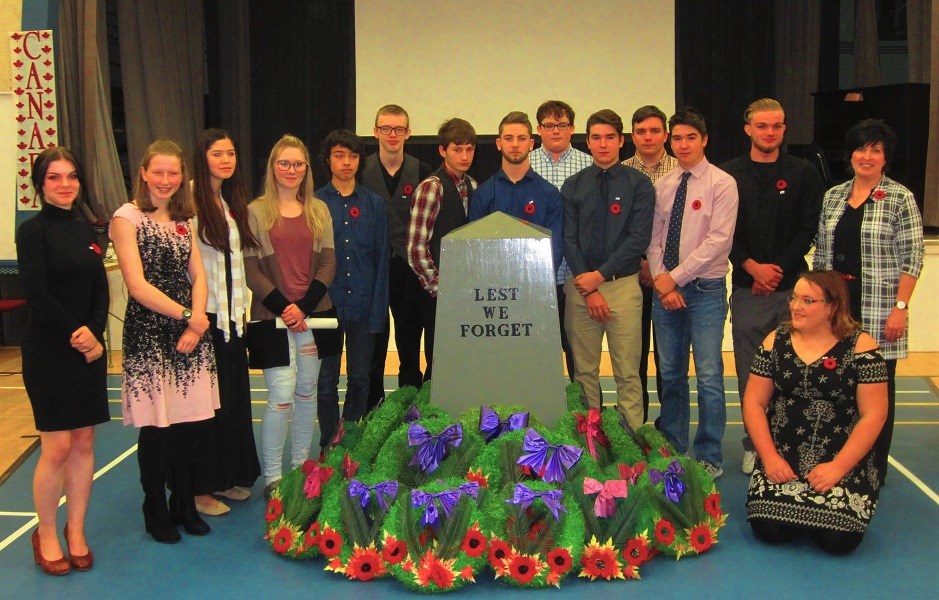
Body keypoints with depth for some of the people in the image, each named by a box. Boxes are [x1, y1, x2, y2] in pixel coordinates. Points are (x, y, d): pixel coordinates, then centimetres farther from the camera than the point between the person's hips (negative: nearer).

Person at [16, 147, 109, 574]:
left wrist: (94, 334, -9)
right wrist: (75, 332, -13)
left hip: (90, 348, 5)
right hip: (48, 352, -5)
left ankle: (76, 532, 20)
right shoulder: (32, 231, -5)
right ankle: (46, 535, 16)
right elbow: (36, 295, -14)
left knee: (84, 443, 7)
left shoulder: (86, 232, 11)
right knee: (57, 448, -3)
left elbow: (101, 292, 6)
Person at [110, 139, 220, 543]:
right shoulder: (127, 217, -4)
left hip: (190, 331, 5)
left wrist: (196, 323, -7)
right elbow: (137, 285, -11)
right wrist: (188, 316, -11)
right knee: (157, 427, 1)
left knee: (198, 425, 4)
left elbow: (198, 276, 8)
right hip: (148, 334, -5)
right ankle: (156, 514, 20)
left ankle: (185, 505, 23)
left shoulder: (183, 219, 15)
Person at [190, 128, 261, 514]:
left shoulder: (233, 201, 14)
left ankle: (230, 477, 26)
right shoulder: (190, 199, -11)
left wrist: (241, 306, 15)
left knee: (235, 394, 13)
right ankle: (200, 487, 11)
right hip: (203, 315, -8)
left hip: (231, 313, 8)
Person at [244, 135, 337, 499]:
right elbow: (251, 269, -3)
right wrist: (284, 308, -12)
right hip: (273, 315, -3)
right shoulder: (256, 212, 1)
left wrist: (304, 306, -8)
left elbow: (328, 263, 5)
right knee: (281, 395, -9)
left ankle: (302, 468, 21)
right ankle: (272, 477, 3)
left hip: (313, 314, 3)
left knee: (307, 391, 9)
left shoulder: (319, 210, 9)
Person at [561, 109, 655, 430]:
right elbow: (569, 239, 3)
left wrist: (599, 275, -11)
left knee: (627, 373, 0)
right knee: (584, 370, 7)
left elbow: (639, 238, -6)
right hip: (580, 285, 2)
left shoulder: (639, 184, 1)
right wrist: (587, 289, -7)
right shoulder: (573, 186, 8)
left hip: (623, 285, -2)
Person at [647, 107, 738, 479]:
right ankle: (672, 450, 23)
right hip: (664, 289, 5)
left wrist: (676, 277, -13)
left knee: (708, 377, -2)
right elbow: (653, 238, 9)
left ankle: (709, 458, 10)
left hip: (705, 290, -5)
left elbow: (718, 239, -13)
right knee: (670, 374, 11)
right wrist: (660, 278, -6)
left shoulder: (722, 184, -5)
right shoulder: (662, 186, 10)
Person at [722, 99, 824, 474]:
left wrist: (777, 269, -7)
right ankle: (754, 444, 14)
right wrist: (753, 267, -9)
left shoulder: (803, 174, 7)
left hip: (792, 287, 0)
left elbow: (808, 230, 3)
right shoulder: (729, 176, 7)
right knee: (749, 372, 3)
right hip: (747, 289, 0)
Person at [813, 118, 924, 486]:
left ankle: (875, 467, 16)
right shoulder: (833, 196, 11)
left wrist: (900, 308, -11)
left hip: (879, 311, -4)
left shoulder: (899, 198, -3)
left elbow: (912, 257, -6)